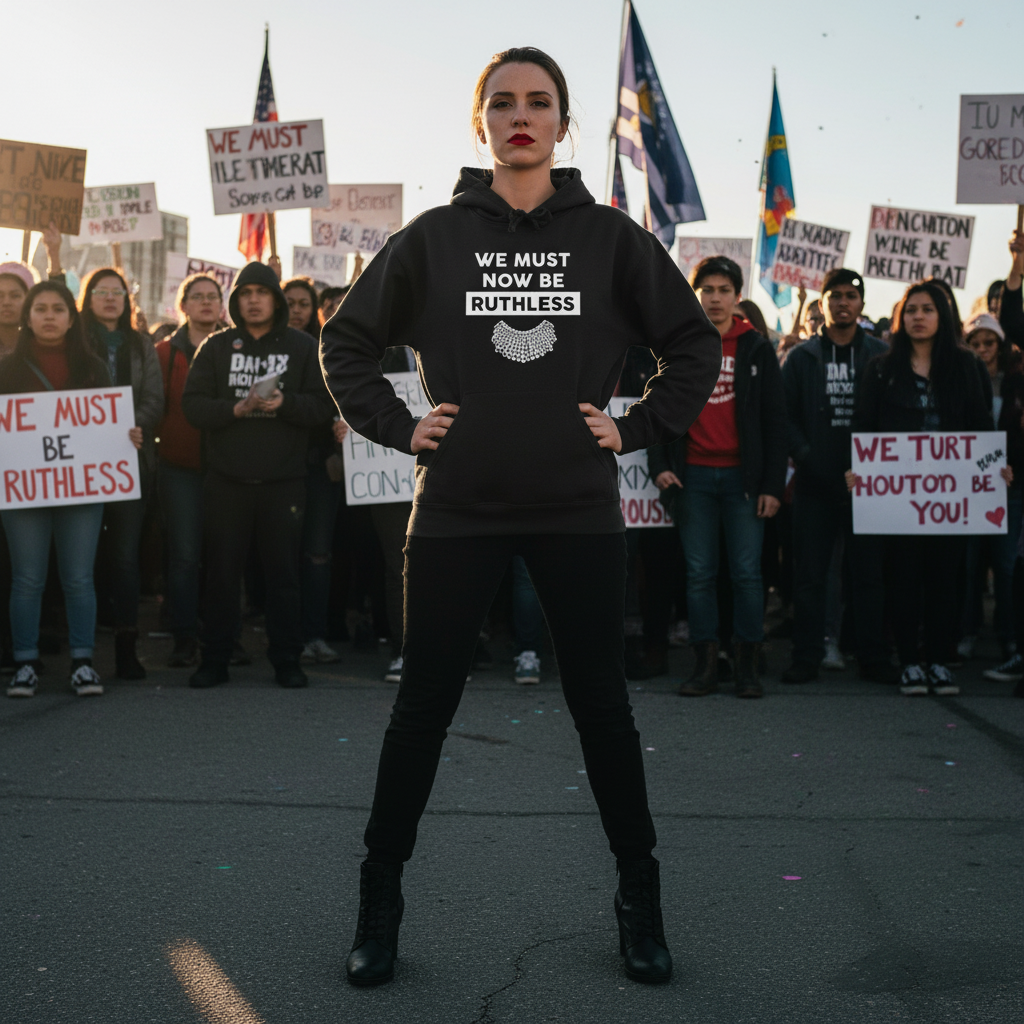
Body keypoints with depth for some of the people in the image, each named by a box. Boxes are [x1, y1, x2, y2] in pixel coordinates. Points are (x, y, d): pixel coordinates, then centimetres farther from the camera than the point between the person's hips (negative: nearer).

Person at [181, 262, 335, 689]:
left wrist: (284, 404, -18)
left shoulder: (302, 347, 7)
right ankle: (214, 660, 14)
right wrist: (236, 409, -15)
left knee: (284, 573, 3)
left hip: (283, 481, -1)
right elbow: (192, 405, 1)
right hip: (226, 480, 1)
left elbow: (323, 405, -1)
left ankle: (287, 661, 13)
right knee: (222, 573, 5)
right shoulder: (217, 346, 9)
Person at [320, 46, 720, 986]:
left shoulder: (610, 236, 4)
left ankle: (640, 901, 22)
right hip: (456, 511, 0)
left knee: (602, 704, 7)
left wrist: (638, 429, 0)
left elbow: (695, 344, 9)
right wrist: (400, 427, 0)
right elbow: (348, 341, 11)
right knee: (423, 706, 6)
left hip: (579, 512, 0)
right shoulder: (433, 238, 4)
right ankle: (381, 900, 21)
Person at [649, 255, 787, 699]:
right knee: (699, 573, 3)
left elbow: (775, 421, 3)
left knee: (747, 573, -1)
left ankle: (747, 665, 7)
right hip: (693, 476, 1)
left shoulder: (757, 349, 5)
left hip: (743, 476, -1)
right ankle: (706, 663, 8)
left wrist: (773, 484, -4)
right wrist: (659, 465, -3)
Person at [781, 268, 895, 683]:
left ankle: (873, 656, 11)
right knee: (809, 573, 2)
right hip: (814, 483, 0)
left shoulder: (880, 356, 8)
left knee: (868, 571, 3)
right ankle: (806, 656, 9)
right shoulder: (801, 358, 8)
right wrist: (805, 457, -11)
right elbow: (785, 416, 3)